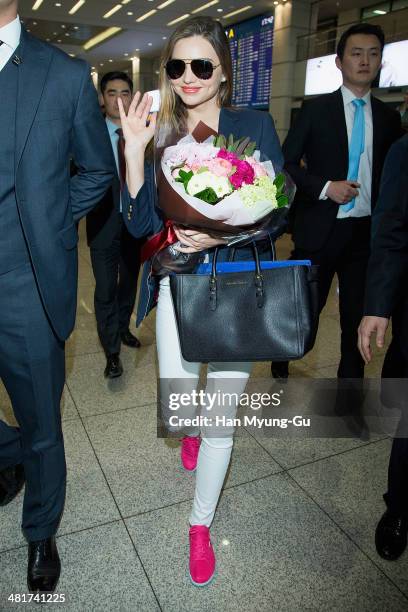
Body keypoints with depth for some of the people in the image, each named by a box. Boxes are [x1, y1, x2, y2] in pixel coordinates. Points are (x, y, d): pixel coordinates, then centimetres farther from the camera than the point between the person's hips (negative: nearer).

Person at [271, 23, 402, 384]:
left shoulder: (389, 118, 10)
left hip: (367, 231, 4)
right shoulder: (316, 110, 0)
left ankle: (351, 374, 29)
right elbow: (286, 163, -3)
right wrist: (325, 187, -16)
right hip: (321, 229, -3)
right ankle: (281, 362, 33)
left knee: (358, 313, 11)